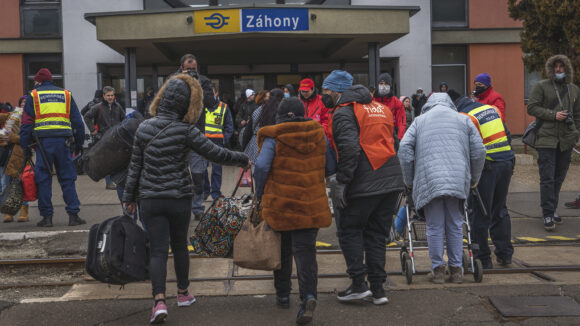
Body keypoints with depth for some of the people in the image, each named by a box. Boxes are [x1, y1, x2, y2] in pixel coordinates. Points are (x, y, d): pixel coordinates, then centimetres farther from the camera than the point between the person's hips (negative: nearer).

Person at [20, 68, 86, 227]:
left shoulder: (33, 96, 8)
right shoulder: (66, 94, 15)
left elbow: (26, 123, 3)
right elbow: (77, 121, 14)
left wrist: (25, 146, 7)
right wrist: (79, 143, 20)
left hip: (43, 142, -2)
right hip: (63, 141, 2)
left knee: (43, 180, 5)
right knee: (67, 178, 6)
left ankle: (47, 216, 5)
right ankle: (73, 215, 1)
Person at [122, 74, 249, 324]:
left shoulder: (144, 128, 0)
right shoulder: (186, 131, -11)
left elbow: (135, 165, 5)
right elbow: (216, 154, -8)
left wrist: (129, 196, 14)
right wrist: (243, 160, 8)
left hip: (150, 199, 2)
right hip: (179, 198, -1)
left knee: (158, 250, 1)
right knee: (179, 245, 18)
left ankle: (159, 301, -15)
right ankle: (183, 294, 32)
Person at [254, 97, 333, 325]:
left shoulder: (273, 137, -7)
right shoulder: (318, 135, 5)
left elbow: (261, 166, -15)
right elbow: (329, 166, 11)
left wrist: (260, 196, -3)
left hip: (280, 203, -1)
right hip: (311, 204, 2)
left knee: (282, 251, 15)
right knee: (305, 250, 1)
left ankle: (283, 295, 27)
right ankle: (309, 294, -19)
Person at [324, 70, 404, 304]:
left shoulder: (343, 113, -8)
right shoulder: (380, 108, 18)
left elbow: (350, 149, -21)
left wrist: (341, 182, -18)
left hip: (363, 185, -7)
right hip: (391, 182, 7)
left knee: (349, 230, 7)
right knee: (377, 234, 13)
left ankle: (359, 284, 5)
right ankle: (377, 288, 14)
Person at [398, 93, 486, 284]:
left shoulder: (419, 121, 15)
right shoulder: (463, 120, 18)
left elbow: (404, 149, 4)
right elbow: (479, 150, 12)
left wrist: (409, 180, 11)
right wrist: (474, 178, 23)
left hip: (429, 181, -1)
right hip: (458, 181, 1)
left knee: (434, 227, 4)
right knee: (455, 225, 10)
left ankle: (437, 270, 7)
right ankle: (456, 269, 14)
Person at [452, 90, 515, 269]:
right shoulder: (492, 108, 13)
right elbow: (506, 135, 17)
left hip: (486, 167, -7)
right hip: (506, 163, 7)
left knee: (480, 214, 3)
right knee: (500, 211, 19)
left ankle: (482, 258, 7)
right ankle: (505, 254, 23)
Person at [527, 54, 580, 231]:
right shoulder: (541, 86, 0)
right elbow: (531, 107, -6)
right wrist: (553, 115, -14)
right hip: (546, 139, -4)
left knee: (559, 177, 10)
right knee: (547, 178, -7)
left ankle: (552, 209, 24)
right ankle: (548, 215, -4)